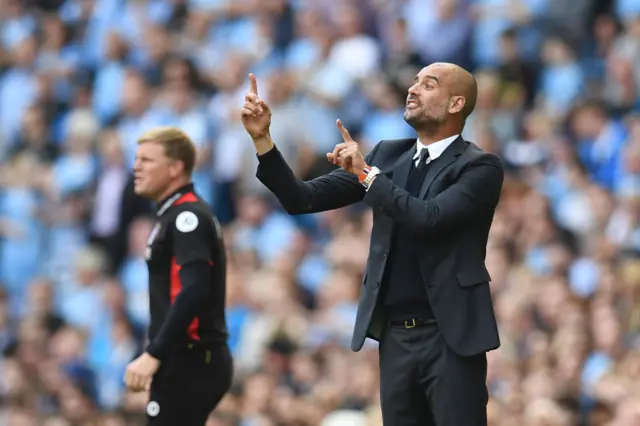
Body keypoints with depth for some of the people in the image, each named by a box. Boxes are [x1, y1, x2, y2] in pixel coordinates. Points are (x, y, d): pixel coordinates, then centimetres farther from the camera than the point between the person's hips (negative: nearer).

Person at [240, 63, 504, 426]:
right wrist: (262, 139, -3)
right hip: (395, 335, 5)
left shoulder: (480, 167, -5)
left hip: (450, 337, -5)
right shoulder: (388, 155, 12)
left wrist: (367, 174, -14)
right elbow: (303, 200, 8)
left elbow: (429, 218, -22)